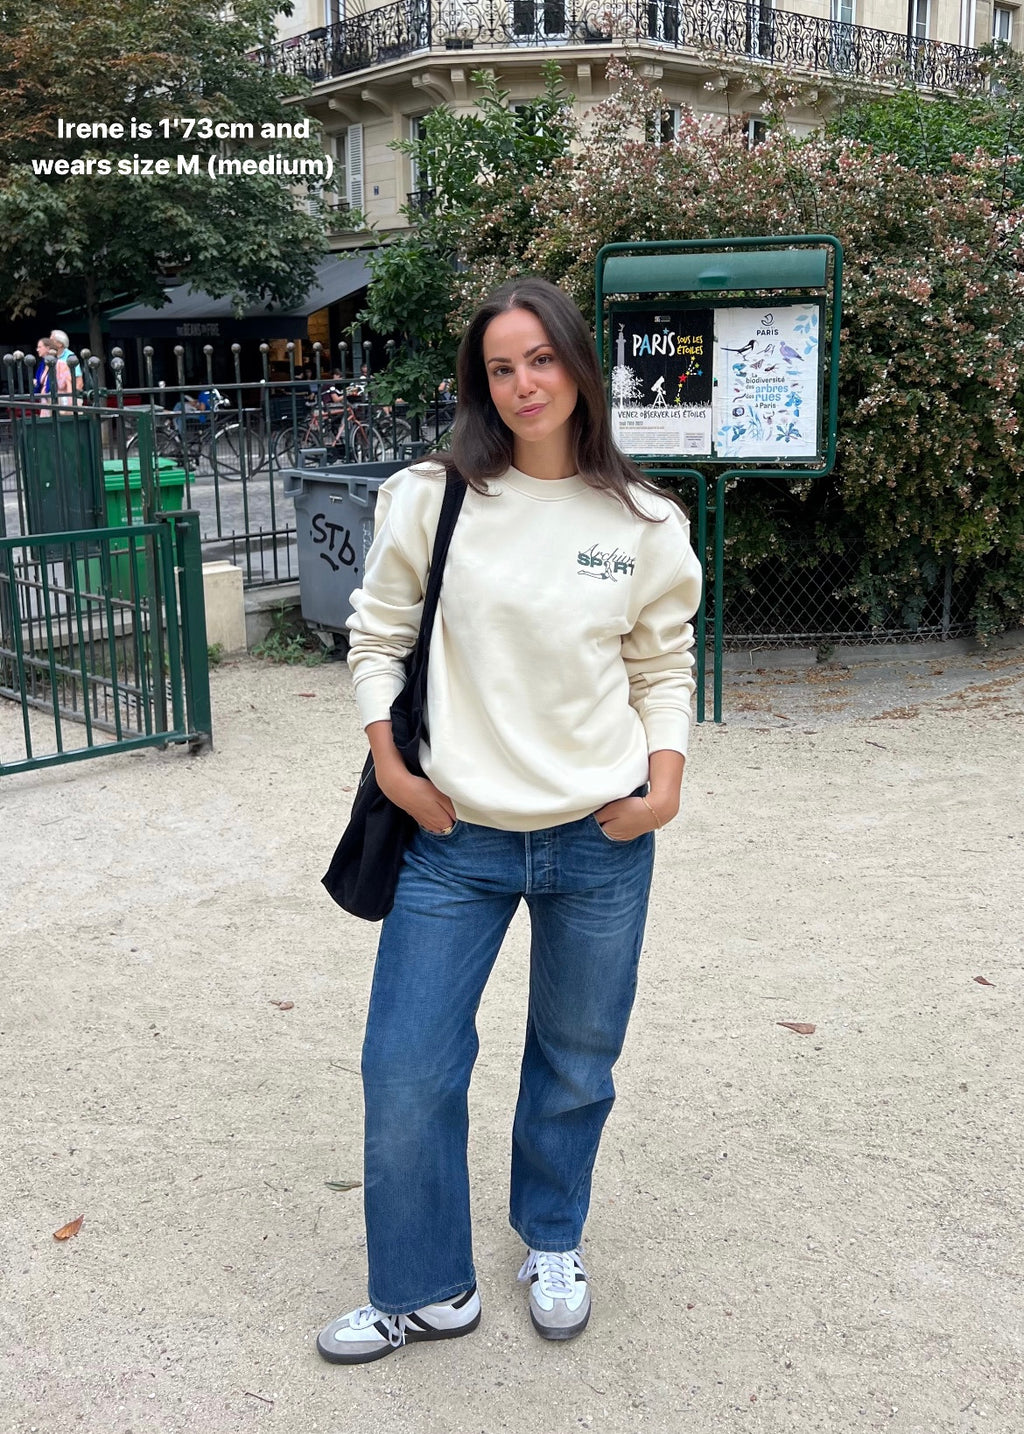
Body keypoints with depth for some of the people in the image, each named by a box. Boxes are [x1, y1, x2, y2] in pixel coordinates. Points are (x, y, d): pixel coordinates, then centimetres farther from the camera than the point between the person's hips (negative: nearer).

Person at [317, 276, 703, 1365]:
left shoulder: (642, 522, 0)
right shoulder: (434, 499, -3)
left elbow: (665, 662, 9)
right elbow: (376, 632, 6)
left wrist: (667, 778, -4)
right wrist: (390, 762, -3)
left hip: (600, 843, 1)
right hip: (457, 839, 0)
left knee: (577, 1066, 15)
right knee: (406, 1070, 2)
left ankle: (553, 1243, 43)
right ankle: (425, 1291, 25)